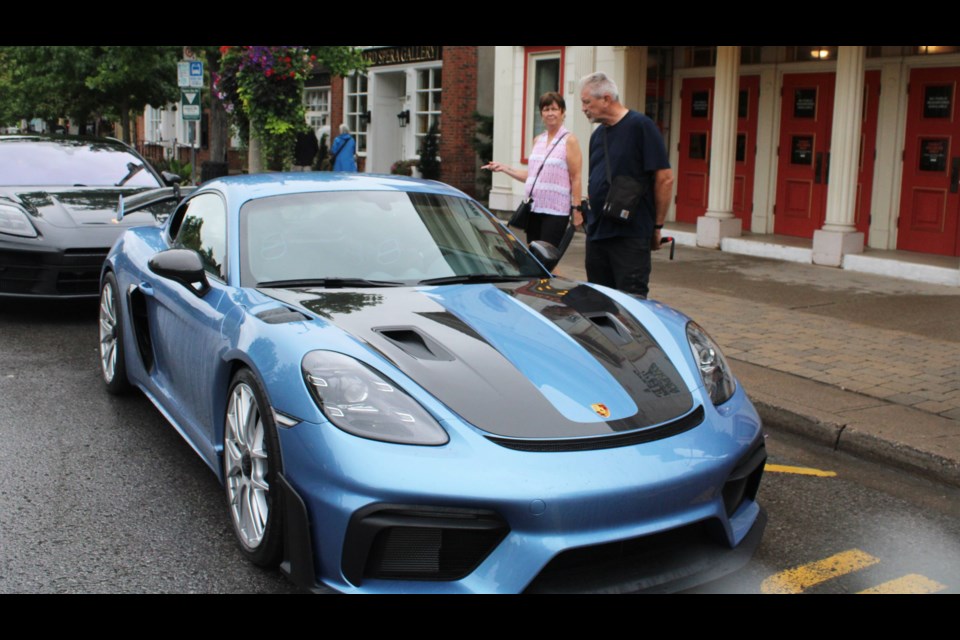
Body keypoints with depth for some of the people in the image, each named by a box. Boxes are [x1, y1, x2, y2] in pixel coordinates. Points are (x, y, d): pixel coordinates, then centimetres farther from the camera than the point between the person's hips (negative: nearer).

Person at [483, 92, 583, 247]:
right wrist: (504, 168, 15)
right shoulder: (538, 140, 15)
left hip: (555, 211, -6)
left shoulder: (569, 140, -2)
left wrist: (577, 209, -13)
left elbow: (575, 178, -7)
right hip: (533, 208, 6)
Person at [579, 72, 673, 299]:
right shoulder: (598, 134, 15)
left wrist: (657, 226, -7)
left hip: (631, 236, -8)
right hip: (596, 234, 8)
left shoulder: (640, 126, -9)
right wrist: (591, 216, 17)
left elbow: (665, 178, -11)